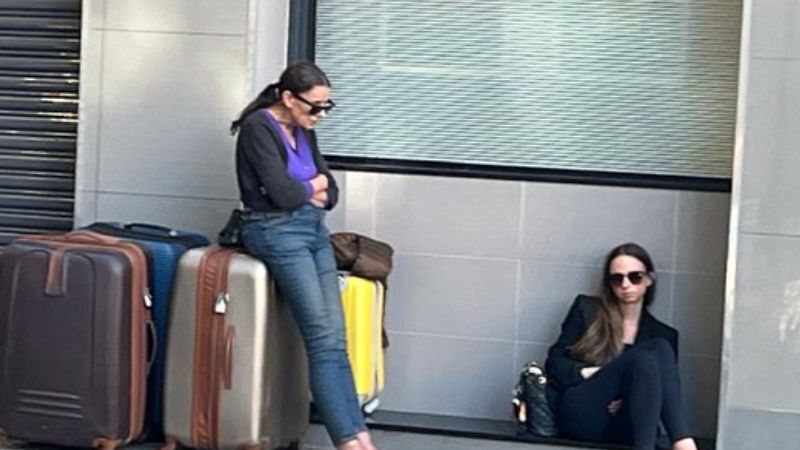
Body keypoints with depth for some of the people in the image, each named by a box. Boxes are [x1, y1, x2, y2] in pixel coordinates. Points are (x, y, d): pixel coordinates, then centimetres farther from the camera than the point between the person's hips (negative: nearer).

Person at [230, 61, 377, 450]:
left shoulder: (303, 131, 13)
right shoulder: (258, 127, -11)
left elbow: (330, 192, 12)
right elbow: (282, 193, -19)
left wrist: (303, 191, -8)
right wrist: (310, 189, 1)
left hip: (315, 231, 8)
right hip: (278, 234, -8)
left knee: (336, 339, 0)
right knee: (323, 340, -12)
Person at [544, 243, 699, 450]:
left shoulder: (663, 334, 16)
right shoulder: (587, 309, 13)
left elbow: (658, 390, 10)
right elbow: (554, 363, 10)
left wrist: (631, 399, -11)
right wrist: (590, 373, -9)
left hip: (624, 429, 2)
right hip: (580, 413, -2)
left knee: (662, 349, -25)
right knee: (648, 354, -25)